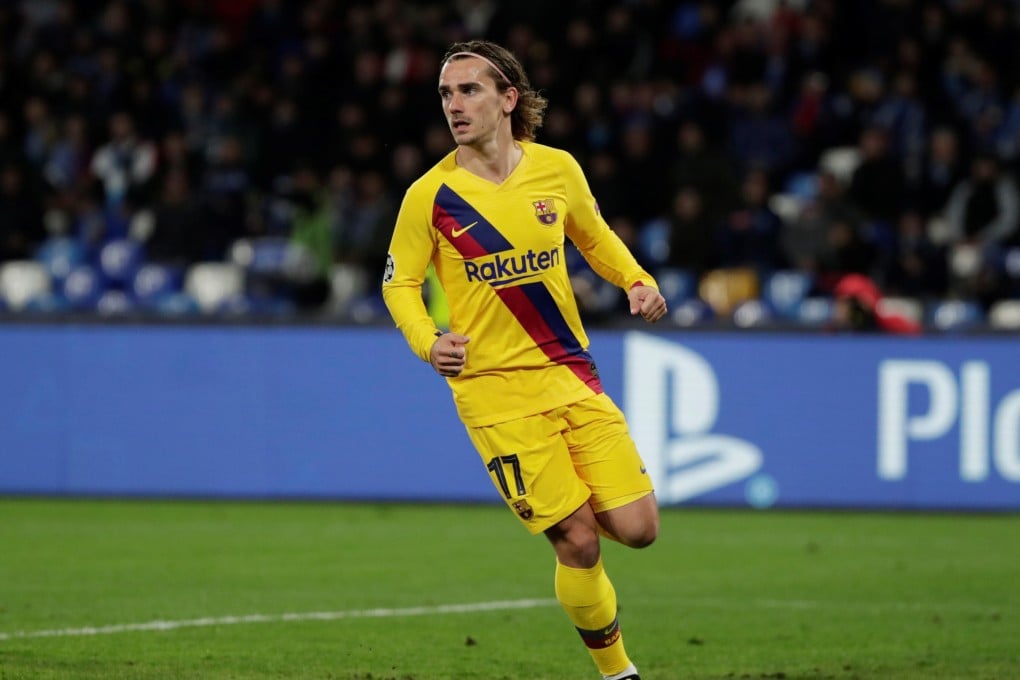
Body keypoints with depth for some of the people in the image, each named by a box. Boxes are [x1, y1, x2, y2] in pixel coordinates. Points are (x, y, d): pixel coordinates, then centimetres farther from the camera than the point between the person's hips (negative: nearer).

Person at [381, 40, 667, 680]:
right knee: (579, 543, -8)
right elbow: (400, 284, 2)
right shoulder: (431, 196, -7)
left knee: (637, 528, -4)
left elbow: (595, 238, 19)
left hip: (574, 375, 3)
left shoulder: (557, 169, 2)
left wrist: (637, 281, 0)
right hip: (495, 390, -3)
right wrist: (428, 341, -17)